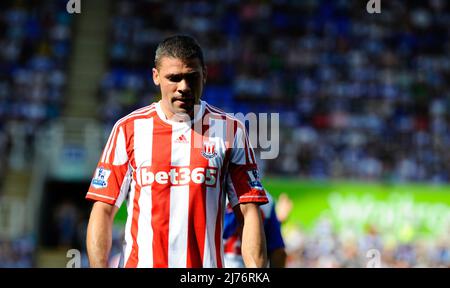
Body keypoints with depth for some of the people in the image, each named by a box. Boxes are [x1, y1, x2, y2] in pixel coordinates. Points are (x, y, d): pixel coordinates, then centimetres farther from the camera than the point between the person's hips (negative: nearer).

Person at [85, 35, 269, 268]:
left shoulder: (230, 130, 5)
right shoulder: (128, 129, 5)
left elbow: (249, 212, 2)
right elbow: (103, 210, 4)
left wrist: (256, 271, -9)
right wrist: (98, 266, -7)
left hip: (207, 264, 0)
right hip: (139, 262, 0)